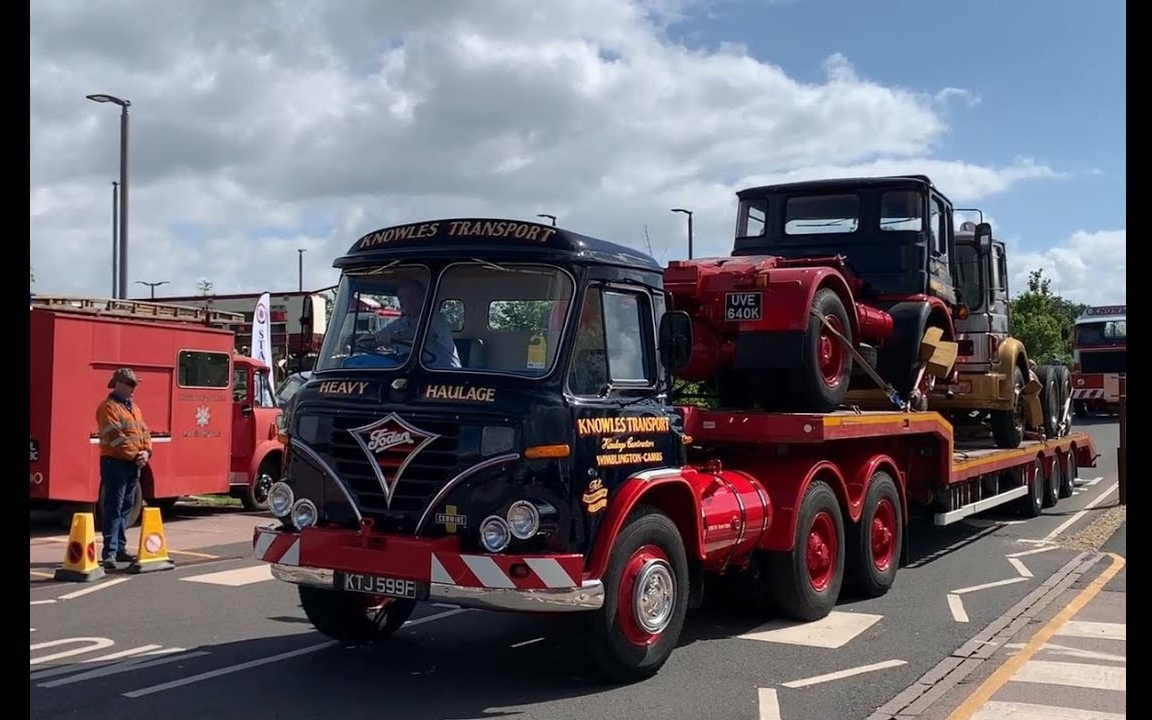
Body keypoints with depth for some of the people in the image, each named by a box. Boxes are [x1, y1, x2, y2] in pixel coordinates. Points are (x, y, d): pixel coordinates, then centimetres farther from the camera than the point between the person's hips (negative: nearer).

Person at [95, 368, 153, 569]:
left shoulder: (134, 407, 18)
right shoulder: (108, 407, -9)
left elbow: (144, 431, 14)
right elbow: (115, 436, -18)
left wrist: (146, 451, -4)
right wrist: (134, 455, -19)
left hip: (134, 465, 8)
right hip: (115, 462, -8)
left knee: (125, 508, 13)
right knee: (113, 508, -9)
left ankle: (120, 548, 21)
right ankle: (109, 552, -9)